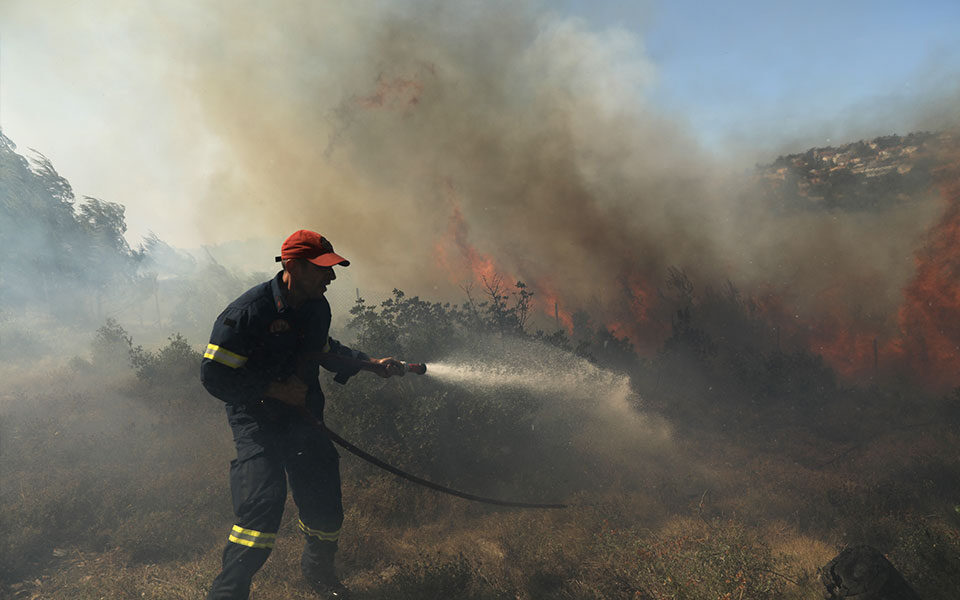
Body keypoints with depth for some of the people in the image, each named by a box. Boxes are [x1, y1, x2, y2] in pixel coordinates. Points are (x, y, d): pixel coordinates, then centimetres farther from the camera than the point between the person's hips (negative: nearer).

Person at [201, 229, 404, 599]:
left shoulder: (318, 307, 2)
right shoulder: (249, 311, -21)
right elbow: (214, 375, -20)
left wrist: (370, 364, 10)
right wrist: (276, 390, -21)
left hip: (303, 417, 6)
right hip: (257, 420, -6)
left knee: (325, 508, 11)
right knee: (263, 505, -21)